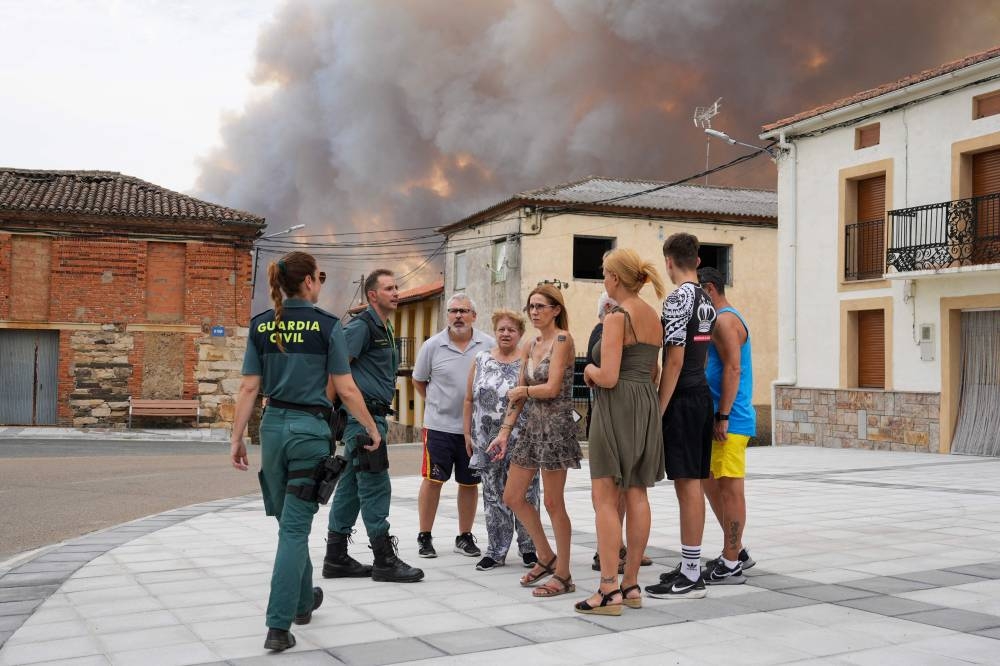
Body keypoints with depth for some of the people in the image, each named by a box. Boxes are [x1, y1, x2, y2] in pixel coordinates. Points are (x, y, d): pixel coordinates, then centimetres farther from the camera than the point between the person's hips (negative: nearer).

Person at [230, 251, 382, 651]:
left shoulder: (260, 325, 4)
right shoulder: (327, 325, -7)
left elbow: (249, 388, 3)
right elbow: (346, 389, -8)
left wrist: (236, 438, 7)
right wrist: (372, 428, 4)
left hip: (273, 426, 5)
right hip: (309, 429, -4)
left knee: (289, 520, 20)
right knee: (295, 526, -2)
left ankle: (303, 601, 36)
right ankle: (278, 625, -6)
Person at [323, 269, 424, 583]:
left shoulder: (385, 329, 20)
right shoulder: (361, 325, -11)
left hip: (373, 415, 10)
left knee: (350, 486, 11)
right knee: (375, 486, -6)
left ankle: (336, 558, 17)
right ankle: (385, 561, -1)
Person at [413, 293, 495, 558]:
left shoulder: (488, 345, -1)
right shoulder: (432, 346, -3)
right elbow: (418, 380, 10)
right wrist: (437, 403, 7)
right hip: (440, 425, -1)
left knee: (469, 483, 10)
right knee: (433, 480, 0)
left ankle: (465, 537, 23)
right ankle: (424, 537, 13)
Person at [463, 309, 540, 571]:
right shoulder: (481, 360, 9)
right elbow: (469, 400, 11)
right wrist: (468, 433, 6)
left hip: (522, 440, -2)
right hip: (488, 441, 3)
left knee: (525, 495, 2)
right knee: (494, 495, 8)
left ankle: (528, 548, 16)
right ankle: (496, 551, 16)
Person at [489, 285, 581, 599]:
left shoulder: (562, 339, -10)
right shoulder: (530, 346, 13)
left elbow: (552, 388, -18)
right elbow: (518, 395, 13)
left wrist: (521, 391, -2)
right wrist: (504, 432, 8)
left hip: (555, 426, -9)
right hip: (531, 425, 9)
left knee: (553, 504, -2)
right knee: (512, 497, 11)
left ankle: (563, 575, 11)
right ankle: (546, 556, 27)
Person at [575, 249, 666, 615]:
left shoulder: (617, 316, -13)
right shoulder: (654, 317, 13)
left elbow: (608, 377, -20)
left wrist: (590, 370, 1)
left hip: (617, 407, -8)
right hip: (647, 405, 9)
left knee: (605, 499, -6)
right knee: (636, 496, 9)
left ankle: (609, 591, -7)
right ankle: (631, 585, 13)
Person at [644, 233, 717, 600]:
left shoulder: (677, 299, -14)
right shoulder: (707, 301, 14)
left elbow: (674, 360, -19)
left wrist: (659, 409, -16)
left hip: (683, 400, -9)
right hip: (703, 394, 9)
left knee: (686, 484, -6)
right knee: (694, 483, 13)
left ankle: (690, 577, -2)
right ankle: (691, 565, 22)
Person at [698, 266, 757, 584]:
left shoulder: (725, 320, -12)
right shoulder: (722, 319, 20)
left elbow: (732, 369, -20)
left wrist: (722, 417, -22)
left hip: (730, 421, -10)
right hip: (720, 419, 10)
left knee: (729, 489, -4)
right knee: (710, 483, 16)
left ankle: (731, 565, 3)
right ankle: (737, 551, 25)